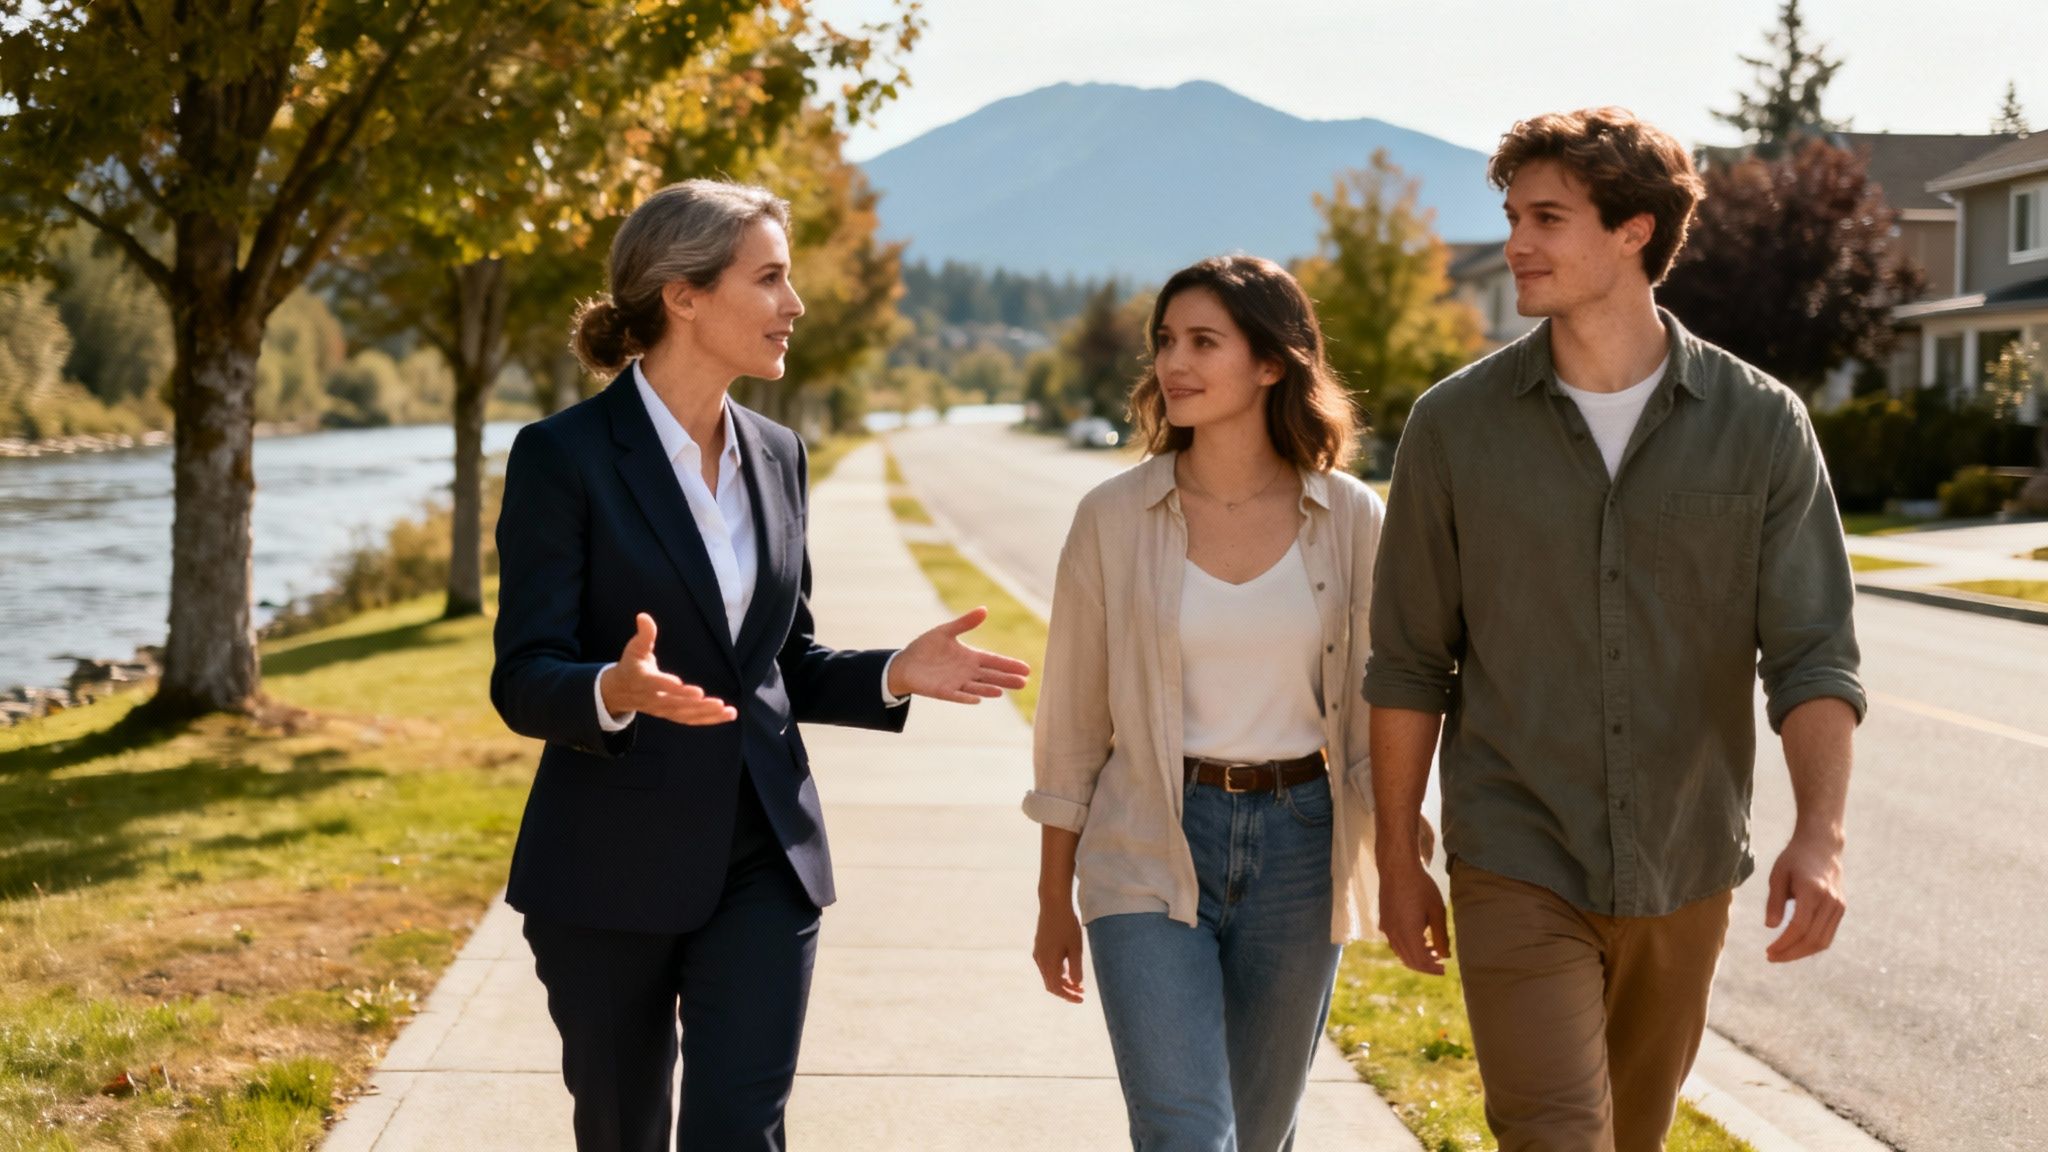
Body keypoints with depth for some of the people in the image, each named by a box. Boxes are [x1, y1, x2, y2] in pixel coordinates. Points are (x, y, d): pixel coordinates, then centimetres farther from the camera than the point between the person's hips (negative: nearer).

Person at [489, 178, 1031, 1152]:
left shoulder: (776, 456, 8)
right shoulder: (563, 457, -9)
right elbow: (523, 682, -13)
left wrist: (895, 673, -2)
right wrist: (616, 692, -34)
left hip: (762, 862, 4)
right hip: (611, 871, -4)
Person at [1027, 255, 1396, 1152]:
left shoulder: (1350, 521, -1)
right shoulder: (1115, 517, -3)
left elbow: (1376, 709, 5)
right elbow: (1072, 718, 3)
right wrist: (1053, 898, 6)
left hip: (1299, 849, 2)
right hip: (1150, 854, -2)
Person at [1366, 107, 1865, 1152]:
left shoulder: (1760, 425, -5)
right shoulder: (1456, 425, -4)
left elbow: (1813, 655, -8)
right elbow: (1408, 663, 2)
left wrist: (1820, 834, -24)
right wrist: (1395, 859, 4)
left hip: (1683, 873, 2)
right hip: (1518, 871, -2)